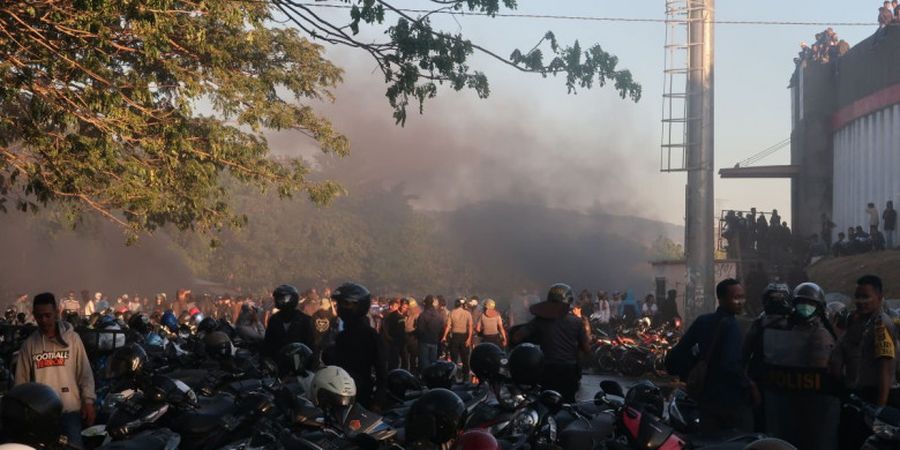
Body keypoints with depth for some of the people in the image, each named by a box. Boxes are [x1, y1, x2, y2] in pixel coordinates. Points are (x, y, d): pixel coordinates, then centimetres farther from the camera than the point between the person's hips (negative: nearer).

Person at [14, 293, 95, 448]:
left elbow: (85, 372, 0)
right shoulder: (29, 344, 6)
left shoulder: (72, 338, 1)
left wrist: (88, 401, -6)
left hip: (70, 409, -2)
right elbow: (21, 380, 8)